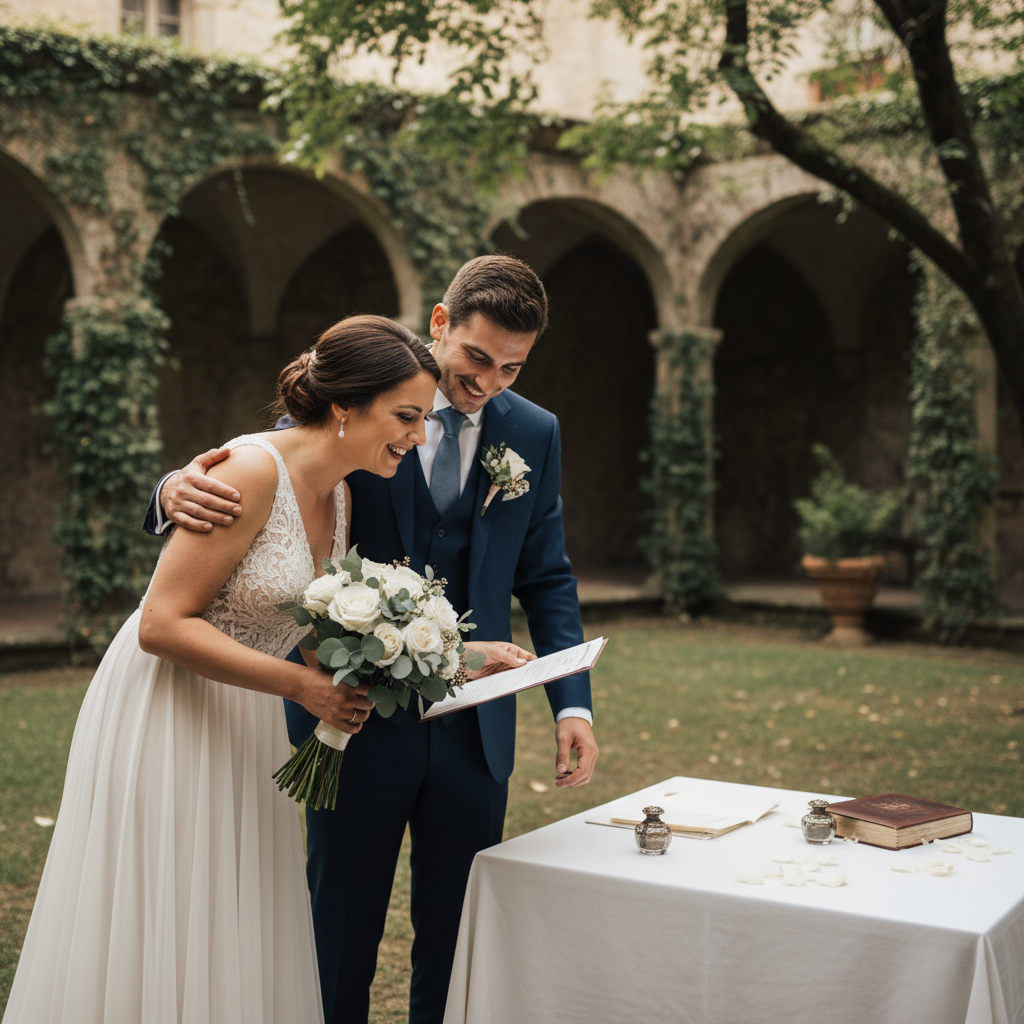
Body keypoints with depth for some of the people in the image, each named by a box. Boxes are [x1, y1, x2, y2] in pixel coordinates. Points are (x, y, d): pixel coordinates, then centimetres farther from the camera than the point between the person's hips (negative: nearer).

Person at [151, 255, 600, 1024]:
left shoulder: (535, 434, 5)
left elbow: (546, 578, 9)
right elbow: (248, 482, -5)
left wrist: (573, 703, -2)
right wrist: (180, 492, -30)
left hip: (473, 726, 3)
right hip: (355, 719, -2)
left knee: (460, 936, 13)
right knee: (341, 932, 11)